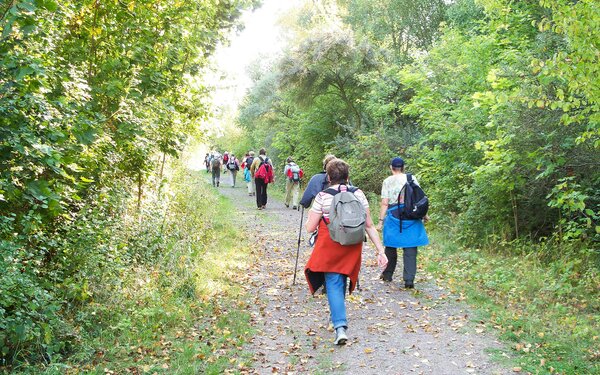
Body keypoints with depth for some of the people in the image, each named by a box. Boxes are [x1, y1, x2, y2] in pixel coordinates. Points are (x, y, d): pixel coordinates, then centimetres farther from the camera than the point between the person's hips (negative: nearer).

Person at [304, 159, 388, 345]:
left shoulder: (322, 197, -9)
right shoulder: (358, 194, -1)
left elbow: (310, 227, -6)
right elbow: (369, 225, -2)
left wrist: (310, 216, 16)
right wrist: (380, 250, 2)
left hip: (329, 248, -4)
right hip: (352, 248, 4)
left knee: (333, 284, 1)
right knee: (342, 281, 22)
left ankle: (340, 327, -12)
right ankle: (338, 315, 39)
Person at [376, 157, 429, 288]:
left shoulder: (388, 181, 1)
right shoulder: (412, 178, 5)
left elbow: (384, 203, -4)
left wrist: (381, 220, -1)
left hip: (394, 216, -1)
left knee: (391, 246, 13)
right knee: (410, 248, 1)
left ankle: (387, 274, 27)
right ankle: (409, 280, -4)